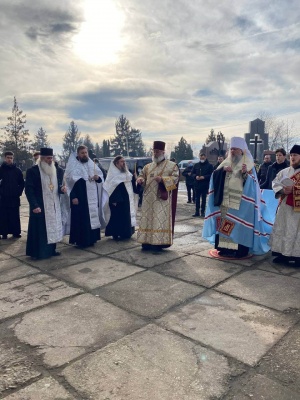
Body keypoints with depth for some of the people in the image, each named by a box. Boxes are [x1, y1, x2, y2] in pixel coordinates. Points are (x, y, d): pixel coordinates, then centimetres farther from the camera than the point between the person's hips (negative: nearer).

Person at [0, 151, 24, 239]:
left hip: (14, 197, 1)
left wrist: (19, 192, -2)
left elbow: (22, 183, 8)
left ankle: (16, 232, 11)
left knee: (15, 215, 4)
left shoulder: (17, 170, 5)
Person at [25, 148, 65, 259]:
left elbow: (58, 184, 18)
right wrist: (34, 205, -21)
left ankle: (51, 249, 23)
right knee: (40, 228, -1)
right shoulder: (32, 171, -10)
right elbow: (28, 190, -14)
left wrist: (61, 188, -7)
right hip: (39, 206, -6)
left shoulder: (55, 170, 10)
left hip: (53, 205, 7)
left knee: (53, 226, 12)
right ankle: (38, 252, 10)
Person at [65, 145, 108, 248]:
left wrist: (98, 178, -8)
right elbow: (70, 181, -10)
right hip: (80, 197, -5)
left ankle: (91, 239, 19)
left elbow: (101, 177, 16)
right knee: (81, 219, -3)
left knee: (93, 218, 8)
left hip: (92, 197, 6)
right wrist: (73, 197, -18)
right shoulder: (73, 165, -4)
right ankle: (80, 241, 7)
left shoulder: (92, 164, 13)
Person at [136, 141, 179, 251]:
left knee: (160, 220, -5)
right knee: (147, 219, 5)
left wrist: (162, 179, -22)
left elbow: (175, 178, -8)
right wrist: (140, 179, -7)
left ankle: (159, 242, 0)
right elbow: (142, 175, 17)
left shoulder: (172, 165, 2)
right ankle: (147, 241, 11)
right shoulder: (148, 166, 15)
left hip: (162, 199, -5)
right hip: (149, 199, 5)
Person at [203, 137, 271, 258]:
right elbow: (215, 175, 7)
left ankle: (240, 249, 3)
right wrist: (222, 169, -11)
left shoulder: (248, 164, 0)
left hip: (240, 202, -4)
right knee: (224, 223, 5)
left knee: (239, 224, -4)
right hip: (225, 200, 5)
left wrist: (245, 174, -27)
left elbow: (251, 183, -9)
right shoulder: (226, 162, 12)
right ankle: (225, 247, 14)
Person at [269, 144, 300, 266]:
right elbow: (275, 183, 5)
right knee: (282, 229, 6)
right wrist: (282, 190, -14)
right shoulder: (284, 171, 12)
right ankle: (283, 254, 15)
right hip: (285, 206, 4)